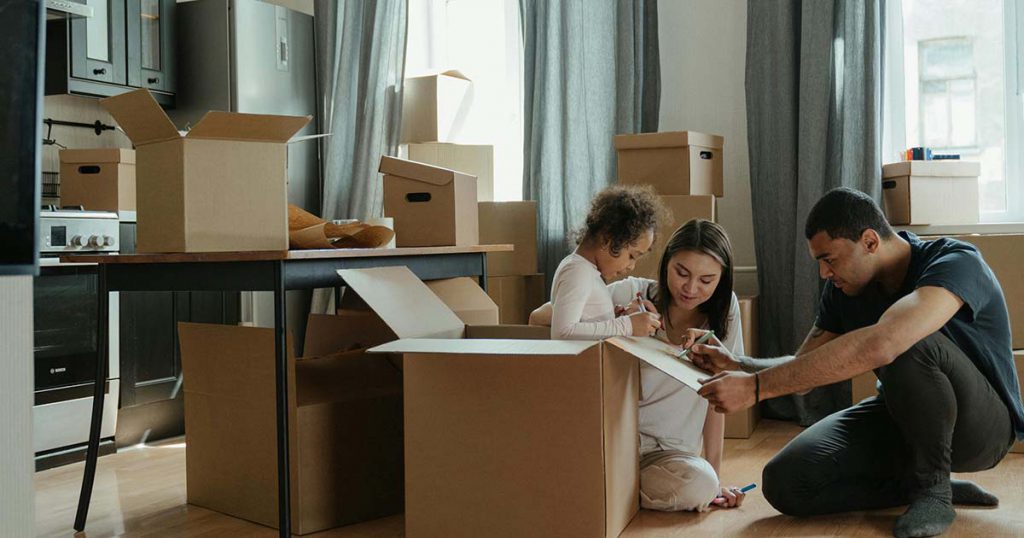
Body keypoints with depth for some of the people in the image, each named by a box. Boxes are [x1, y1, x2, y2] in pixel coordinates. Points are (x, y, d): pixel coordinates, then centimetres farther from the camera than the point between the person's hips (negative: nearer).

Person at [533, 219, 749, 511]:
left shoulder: (724, 308, -1)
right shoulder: (631, 293, -8)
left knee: (701, 484, -30)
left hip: (667, 451, 3)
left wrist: (715, 476, -1)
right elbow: (538, 318, -13)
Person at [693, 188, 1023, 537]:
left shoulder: (956, 263, -27)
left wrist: (756, 386, -46)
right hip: (902, 419, 6)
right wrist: (736, 364, -19)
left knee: (908, 345, -37)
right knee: (784, 482, -16)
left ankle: (933, 487, -15)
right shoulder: (843, 289, -4)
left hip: (980, 423, -6)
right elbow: (804, 369, 2)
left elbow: (879, 345, -45)